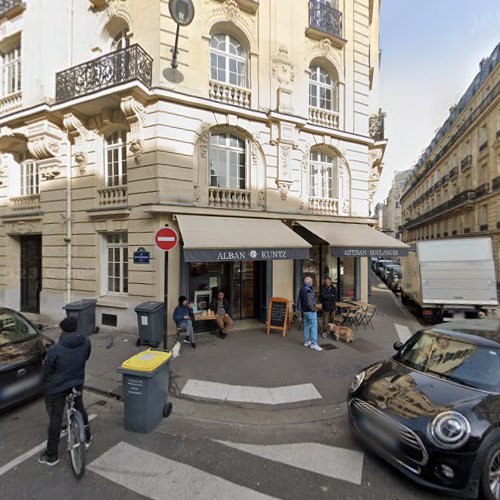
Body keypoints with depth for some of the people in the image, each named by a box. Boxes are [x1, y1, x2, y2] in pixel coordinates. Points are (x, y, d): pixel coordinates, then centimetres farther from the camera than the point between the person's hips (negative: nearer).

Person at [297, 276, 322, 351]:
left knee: (306, 326, 16)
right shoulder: (308, 290, -21)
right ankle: (314, 344, -2)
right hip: (310, 311, -9)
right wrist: (313, 309, -12)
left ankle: (306, 342, 24)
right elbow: (310, 302, -25)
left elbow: (299, 300, 17)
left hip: (304, 311, 9)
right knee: (314, 327, -4)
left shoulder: (301, 289, 9)